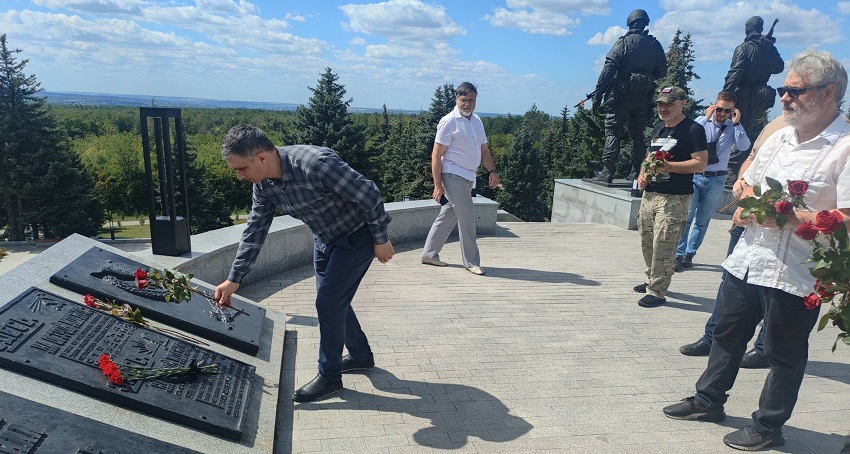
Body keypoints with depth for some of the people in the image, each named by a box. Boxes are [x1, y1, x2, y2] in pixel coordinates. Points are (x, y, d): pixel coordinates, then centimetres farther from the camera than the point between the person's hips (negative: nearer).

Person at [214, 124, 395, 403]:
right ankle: (361, 356, 37)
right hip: (324, 239, 8)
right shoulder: (264, 184, -9)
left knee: (328, 303, -5)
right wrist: (234, 279, 0)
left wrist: (381, 239, -18)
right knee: (333, 301, 15)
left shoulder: (315, 164, -35)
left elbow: (369, 194, -28)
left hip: (355, 236, -8)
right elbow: (254, 231, 0)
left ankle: (329, 376, 14)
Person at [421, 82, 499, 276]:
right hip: (453, 175, -8)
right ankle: (471, 262, 3)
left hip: (468, 177, 8)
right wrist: (438, 185, -18)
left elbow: (484, 150, 19)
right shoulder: (449, 122, -10)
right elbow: (436, 155, -13)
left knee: (448, 215, 12)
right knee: (467, 216, -8)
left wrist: (492, 170, 2)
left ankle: (429, 254, 23)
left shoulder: (477, 121, 14)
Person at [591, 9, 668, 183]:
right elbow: (661, 72, 11)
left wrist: (598, 93, -12)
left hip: (621, 95, -4)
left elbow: (609, 67, -12)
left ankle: (607, 172, -11)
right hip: (643, 98, 4)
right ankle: (637, 172, 11)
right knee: (637, 135, 12)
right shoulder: (655, 45, 8)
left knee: (612, 132, -3)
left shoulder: (625, 42, -5)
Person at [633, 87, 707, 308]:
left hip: (675, 198, -8)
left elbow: (700, 164, -14)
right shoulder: (658, 128, 17)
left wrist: (668, 166, -23)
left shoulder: (693, 129, -7)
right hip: (650, 193, 8)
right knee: (646, 242, 14)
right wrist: (643, 173, 9)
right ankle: (652, 280, 31)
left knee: (663, 245, -9)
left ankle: (657, 292, -1)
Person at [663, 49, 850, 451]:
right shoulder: (780, 137, 10)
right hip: (747, 260, 7)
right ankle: (708, 400, 37)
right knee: (727, 335, 19)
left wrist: (789, 217, -24)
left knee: (784, 356, 11)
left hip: (793, 276, -7)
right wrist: (744, 208, 0)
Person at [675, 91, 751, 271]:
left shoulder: (733, 128, 4)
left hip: (716, 179, 2)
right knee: (686, 217, -8)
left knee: (702, 221, 8)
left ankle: (689, 254, 18)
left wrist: (737, 123, -15)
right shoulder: (702, 121, 1)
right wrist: (706, 118, -18)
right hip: (694, 176, -2)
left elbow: (744, 146, -12)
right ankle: (678, 255, -5)